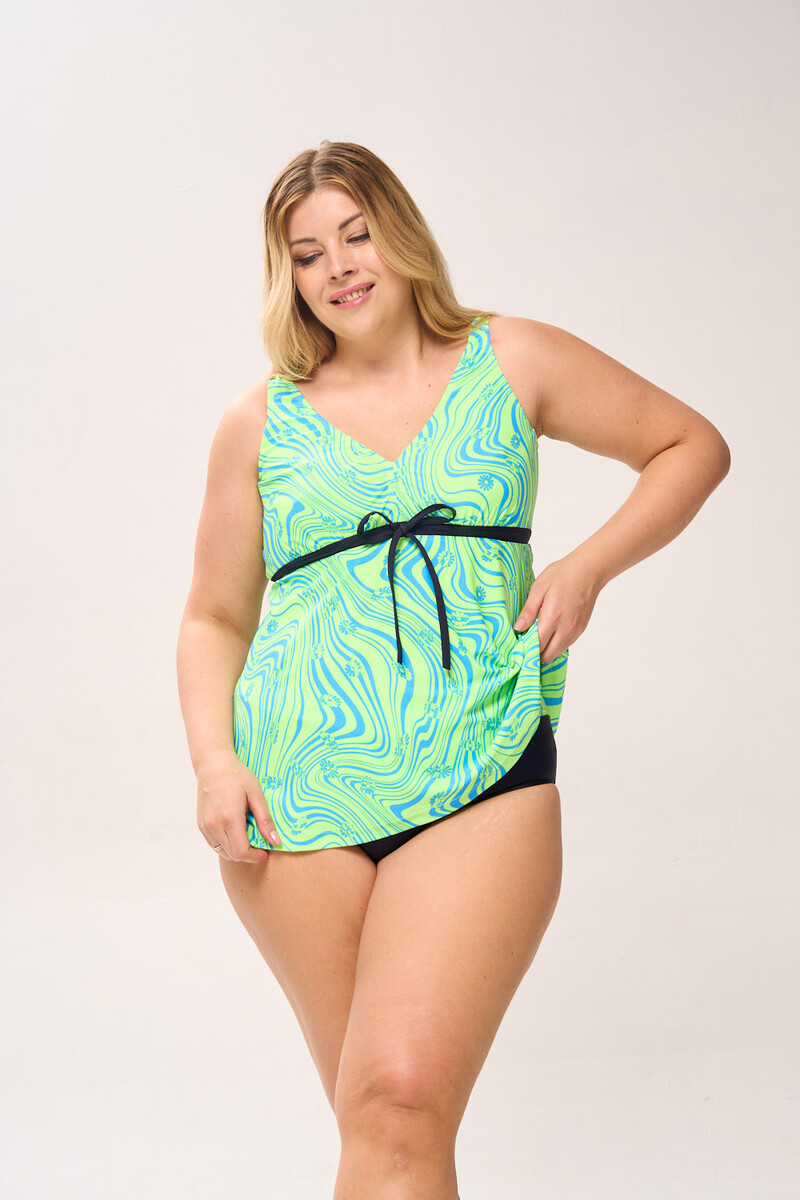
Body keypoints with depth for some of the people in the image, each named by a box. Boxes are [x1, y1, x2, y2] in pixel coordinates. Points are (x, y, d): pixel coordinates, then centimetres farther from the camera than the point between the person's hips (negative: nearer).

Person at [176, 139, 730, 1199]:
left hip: (481, 784, -2)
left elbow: (692, 446, 16)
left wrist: (588, 566, 2)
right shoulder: (262, 422, 11)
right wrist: (213, 758, 0)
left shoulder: (511, 362, 9)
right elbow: (215, 617, 18)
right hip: (299, 799, 2)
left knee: (404, 1100, -20)